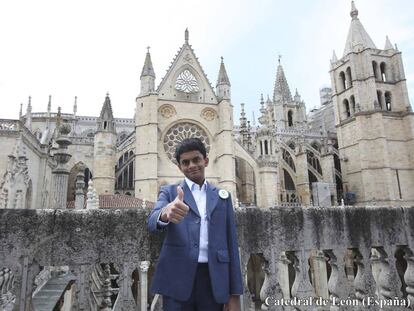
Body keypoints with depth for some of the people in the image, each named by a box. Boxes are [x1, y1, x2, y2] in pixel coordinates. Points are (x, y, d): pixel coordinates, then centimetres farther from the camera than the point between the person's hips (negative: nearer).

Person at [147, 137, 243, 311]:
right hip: (178, 279, -1)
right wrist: (165, 213, -36)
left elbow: (230, 243, 8)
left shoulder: (222, 196, 10)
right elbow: (152, 223, -13)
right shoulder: (169, 192, 6)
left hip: (214, 281, 2)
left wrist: (235, 293, 3)